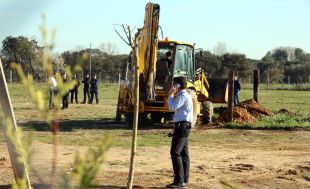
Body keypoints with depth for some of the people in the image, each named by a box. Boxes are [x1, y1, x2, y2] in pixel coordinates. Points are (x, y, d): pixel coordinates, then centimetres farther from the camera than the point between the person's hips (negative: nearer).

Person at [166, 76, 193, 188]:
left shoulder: (183, 96, -13)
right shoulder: (183, 95, 19)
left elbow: (173, 107, -21)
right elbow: (173, 108, 19)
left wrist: (171, 95, -8)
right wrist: (173, 96, 12)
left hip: (182, 125, -11)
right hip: (184, 125, 11)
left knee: (175, 152, -12)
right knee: (184, 153, 10)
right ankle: (184, 180, 14)